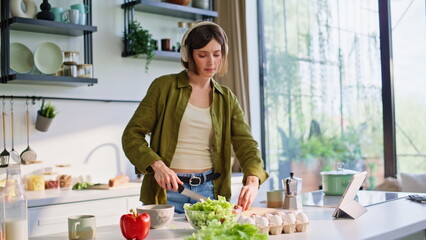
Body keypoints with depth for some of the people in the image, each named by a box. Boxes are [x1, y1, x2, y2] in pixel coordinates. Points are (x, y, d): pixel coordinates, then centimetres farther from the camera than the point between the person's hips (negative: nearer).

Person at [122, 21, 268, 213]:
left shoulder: (227, 99, 8)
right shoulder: (164, 86, -3)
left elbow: (245, 143, -1)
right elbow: (132, 135, -4)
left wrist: (252, 181, -20)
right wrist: (157, 166, -20)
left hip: (210, 190, 3)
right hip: (167, 190, -3)